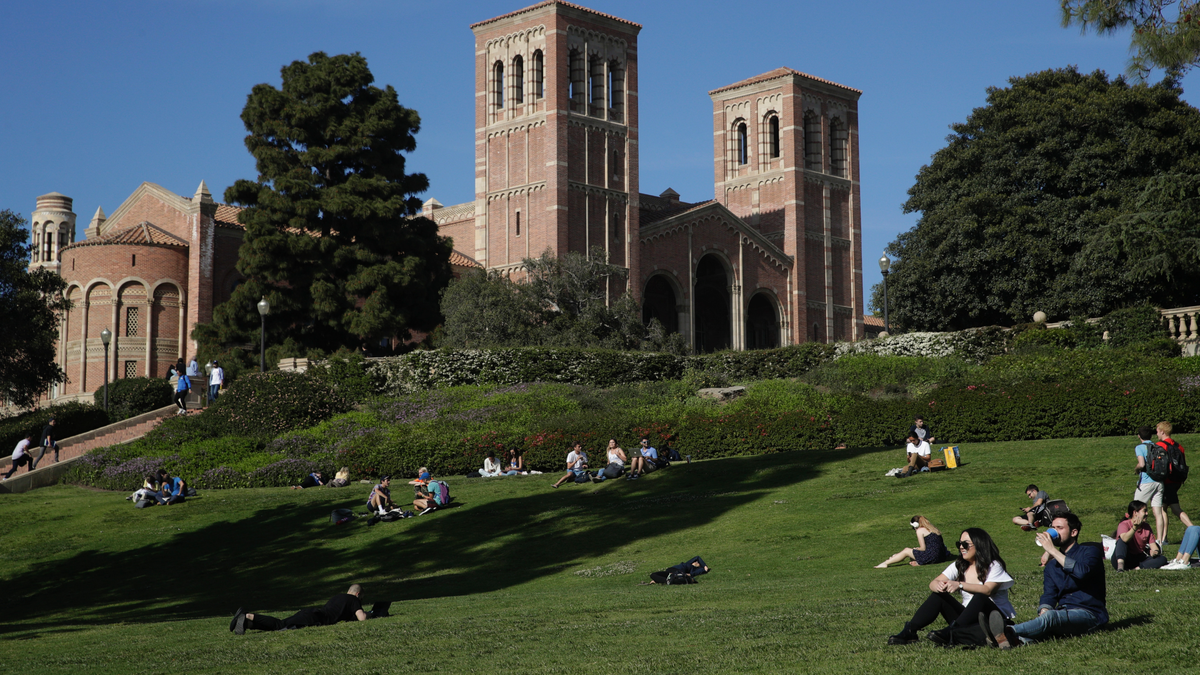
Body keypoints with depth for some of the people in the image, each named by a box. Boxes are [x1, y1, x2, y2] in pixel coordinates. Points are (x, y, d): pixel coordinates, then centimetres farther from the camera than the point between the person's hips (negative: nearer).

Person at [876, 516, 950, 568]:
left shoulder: (920, 530, -4)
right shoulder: (932, 528, 19)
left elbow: (923, 548, -8)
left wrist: (916, 549, 14)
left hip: (931, 556, -8)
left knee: (906, 551, 8)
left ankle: (885, 563, 13)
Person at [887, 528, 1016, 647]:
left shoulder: (994, 566, -7)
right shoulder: (959, 565, 9)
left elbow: (987, 590, -27)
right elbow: (933, 583, -3)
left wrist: (960, 585, -39)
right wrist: (938, 586, -28)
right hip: (969, 619, 5)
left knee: (979, 598, -34)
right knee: (938, 595, -12)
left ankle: (949, 633, -44)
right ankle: (909, 631, -24)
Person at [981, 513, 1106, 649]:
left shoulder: (1089, 551, 3)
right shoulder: (1051, 566, 21)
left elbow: (1081, 571, -21)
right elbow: (1049, 595, 7)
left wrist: (1053, 550, -18)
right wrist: (1043, 611, -16)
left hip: (1089, 614, -6)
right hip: (1063, 614, 6)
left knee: (1050, 617, -34)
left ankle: (1008, 633, -60)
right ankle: (1019, 639, -63)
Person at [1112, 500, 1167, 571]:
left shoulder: (1146, 527, 11)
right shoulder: (1124, 525, -9)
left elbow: (1153, 545, 5)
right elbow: (1125, 539, -32)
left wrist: (1155, 551, -19)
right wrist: (1134, 528, -49)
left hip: (1139, 559, 5)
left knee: (1162, 559, -16)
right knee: (1121, 540, -32)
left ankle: (1137, 568, -33)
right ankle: (1120, 566, -49)